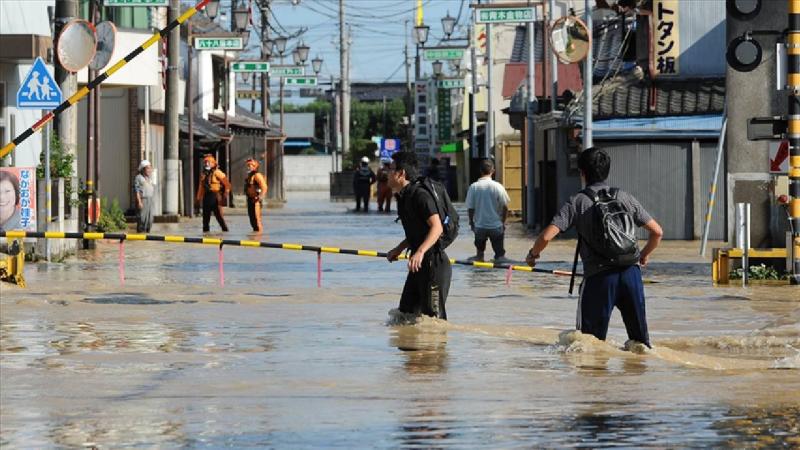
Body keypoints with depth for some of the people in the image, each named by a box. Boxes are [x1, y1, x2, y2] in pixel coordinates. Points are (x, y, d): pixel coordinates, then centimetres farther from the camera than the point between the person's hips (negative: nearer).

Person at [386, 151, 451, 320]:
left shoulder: (420, 195, -17)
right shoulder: (403, 197, 13)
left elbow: (437, 227, -24)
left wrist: (420, 252, -33)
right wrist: (399, 249, 17)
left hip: (435, 263, -10)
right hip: (419, 263, 10)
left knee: (433, 315, -9)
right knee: (406, 312, 12)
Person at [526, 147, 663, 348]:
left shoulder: (577, 202, 0)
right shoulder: (624, 197, 8)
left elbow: (547, 236, -9)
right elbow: (657, 232, 10)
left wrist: (533, 254, 12)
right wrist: (644, 255, 29)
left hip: (599, 278, -3)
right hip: (631, 272, 3)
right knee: (639, 338, 13)